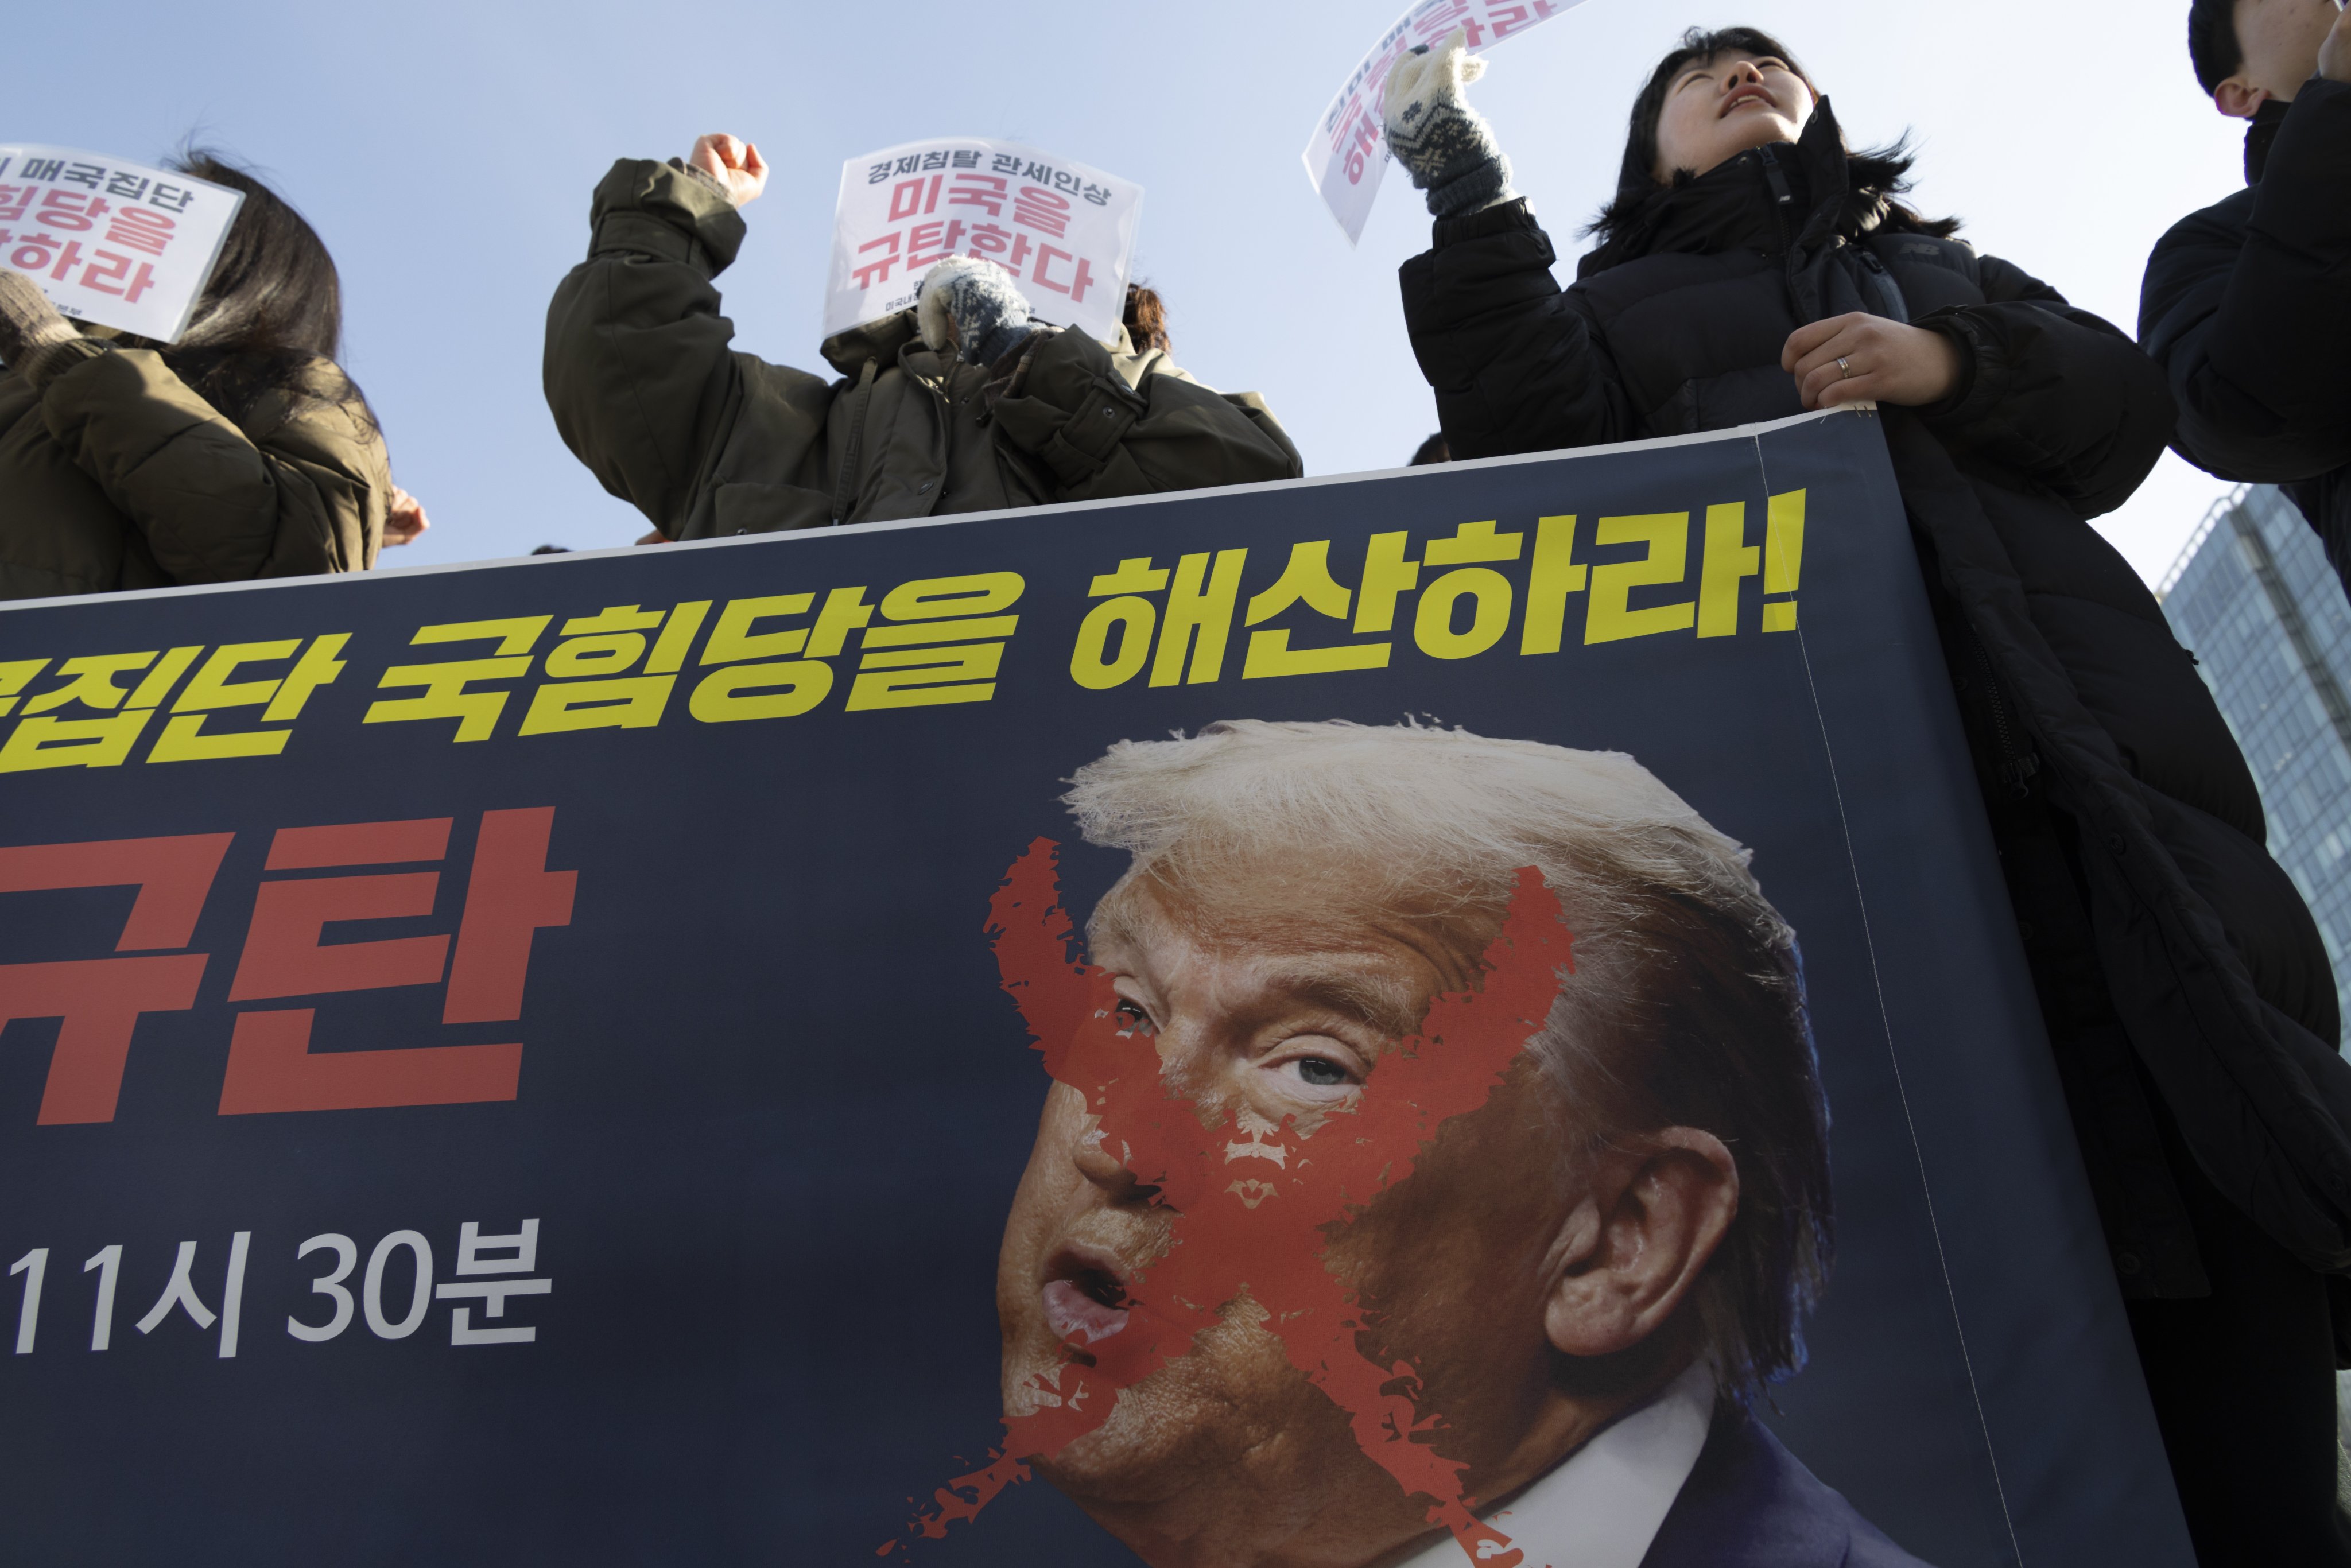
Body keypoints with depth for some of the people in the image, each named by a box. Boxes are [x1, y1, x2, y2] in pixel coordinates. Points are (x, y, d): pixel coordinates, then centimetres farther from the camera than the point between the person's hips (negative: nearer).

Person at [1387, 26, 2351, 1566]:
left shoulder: (1931, 258, 36)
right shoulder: (1617, 300, 29)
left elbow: (2131, 396, 21)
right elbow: (1537, 444, 6)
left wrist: (1952, 369, 1)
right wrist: (1466, 187, 1)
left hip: (2064, 679, 3)